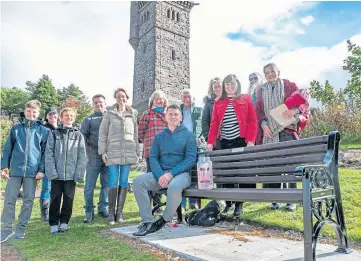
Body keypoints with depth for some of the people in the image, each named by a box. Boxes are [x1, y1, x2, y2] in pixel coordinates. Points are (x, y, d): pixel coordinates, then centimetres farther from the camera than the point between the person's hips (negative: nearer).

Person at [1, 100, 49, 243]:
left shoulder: (43, 131, 3)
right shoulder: (16, 128, 8)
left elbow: (45, 152, 2)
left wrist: (41, 170, -5)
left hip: (32, 171, -1)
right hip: (15, 170, 1)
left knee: (28, 201, 6)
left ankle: (21, 228, 19)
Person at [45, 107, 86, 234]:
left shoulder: (78, 135, 6)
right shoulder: (54, 134, 5)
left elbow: (82, 156, 1)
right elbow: (49, 154, -1)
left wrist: (79, 173, -8)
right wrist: (51, 172, -11)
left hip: (71, 174, 1)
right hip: (56, 174, 0)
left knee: (69, 199, 8)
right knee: (55, 199, 7)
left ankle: (64, 222, 23)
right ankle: (54, 223, 20)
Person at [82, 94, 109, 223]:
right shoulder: (89, 119, 8)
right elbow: (82, 135, 3)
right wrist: (87, 148, -8)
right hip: (94, 156, -1)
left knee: (106, 184, 9)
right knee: (90, 185, 1)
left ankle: (103, 208, 22)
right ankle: (89, 211, 12)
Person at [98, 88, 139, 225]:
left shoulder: (133, 113, 12)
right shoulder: (110, 112, 6)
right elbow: (102, 132, 4)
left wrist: (137, 151, 11)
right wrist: (103, 151, -3)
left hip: (128, 152, 2)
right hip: (113, 151, -2)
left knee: (124, 182, 5)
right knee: (113, 182, -4)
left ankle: (120, 211, 15)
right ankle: (111, 211, 10)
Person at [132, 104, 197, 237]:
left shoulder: (188, 135, 4)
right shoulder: (159, 136, 15)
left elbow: (191, 159, -6)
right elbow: (153, 157, 7)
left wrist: (171, 174, -17)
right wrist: (160, 175, -13)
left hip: (181, 173, -4)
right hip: (160, 173, 4)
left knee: (174, 186, -37)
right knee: (138, 181, -21)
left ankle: (164, 220, -11)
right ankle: (147, 222, -17)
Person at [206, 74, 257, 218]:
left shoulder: (246, 99, 7)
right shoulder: (218, 102, 13)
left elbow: (252, 120, -1)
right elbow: (214, 123, 7)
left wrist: (250, 140, -12)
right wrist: (210, 142, -5)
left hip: (242, 141, -2)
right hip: (225, 142, 2)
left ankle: (239, 204, 14)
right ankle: (228, 204, 16)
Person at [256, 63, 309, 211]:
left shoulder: (289, 85, 8)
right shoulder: (261, 91, 15)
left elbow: (304, 101, 3)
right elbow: (258, 110, 11)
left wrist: (295, 110, -17)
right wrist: (263, 124, -5)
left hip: (288, 129, -2)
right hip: (270, 132, 2)